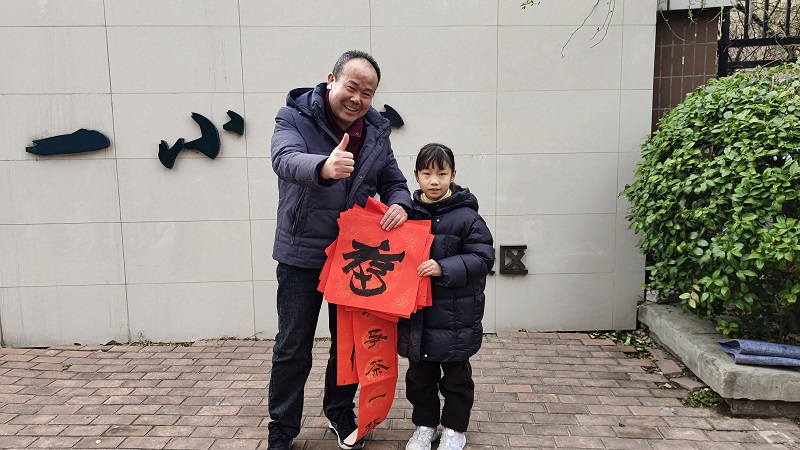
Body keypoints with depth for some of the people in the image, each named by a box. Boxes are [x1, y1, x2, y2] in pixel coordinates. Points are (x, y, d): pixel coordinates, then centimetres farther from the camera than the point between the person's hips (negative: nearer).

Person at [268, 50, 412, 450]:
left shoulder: (376, 131, 2)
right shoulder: (295, 117, -12)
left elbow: (394, 182, 9)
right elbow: (286, 159, -32)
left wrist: (399, 205, -16)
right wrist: (324, 166, -55)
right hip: (301, 255, -3)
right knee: (293, 348, 7)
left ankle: (340, 413, 38)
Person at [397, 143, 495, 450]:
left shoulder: (466, 216, -10)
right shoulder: (408, 212, 3)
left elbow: (482, 258, -14)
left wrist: (443, 268, -23)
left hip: (455, 314, -3)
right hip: (415, 312, 4)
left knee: (456, 375, 12)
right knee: (419, 374, 16)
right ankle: (424, 425, 34)